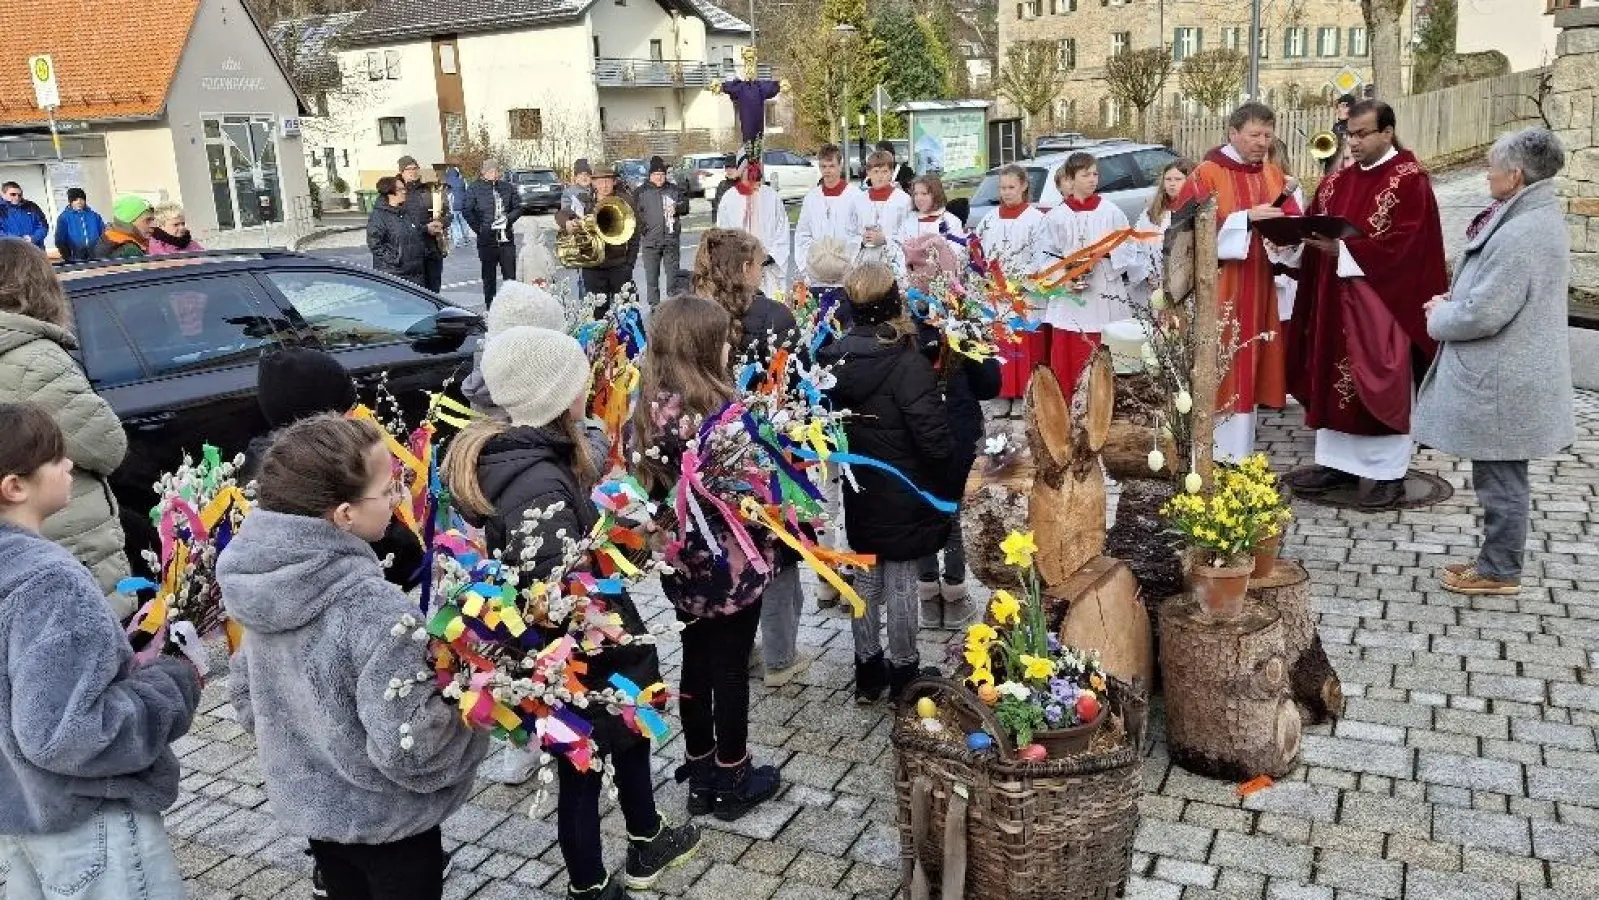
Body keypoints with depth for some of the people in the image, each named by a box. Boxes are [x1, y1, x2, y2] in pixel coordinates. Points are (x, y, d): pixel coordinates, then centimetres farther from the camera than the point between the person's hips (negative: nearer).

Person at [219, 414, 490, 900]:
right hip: (384, 820, -6)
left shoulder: (259, 579, -8)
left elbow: (246, 694, 6)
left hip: (305, 803, 7)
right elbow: (406, 746, -30)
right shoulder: (372, 606, -32)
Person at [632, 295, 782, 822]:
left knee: (696, 661, 19)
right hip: (729, 561, -7)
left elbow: (658, 481, 7)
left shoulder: (652, 404, -1)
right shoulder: (715, 412, -25)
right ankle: (732, 780, 24)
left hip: (683, 559, 7)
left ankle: (700, 773, 34)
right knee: (731, 668, 8)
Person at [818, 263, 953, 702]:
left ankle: (867, 673, 27)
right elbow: (934, 436, -23)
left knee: (866, 580, 16)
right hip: (904, 496, -5)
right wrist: (945, 481, -6)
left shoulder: (835, 358, -4)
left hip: (859, 495, 6)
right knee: (901, 585, 7)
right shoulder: (908, 363, -22)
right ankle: (903, 674, 21)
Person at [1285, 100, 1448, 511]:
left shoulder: (1410, 181, -9)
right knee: (1334, 378, 10)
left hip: (1384, 302, -7)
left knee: (1381, 384, -1)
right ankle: (1338, 460, 20)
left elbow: (1404, 244, -17)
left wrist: (1345, 249, -23)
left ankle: (1386, 471, 8)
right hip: (1336, 299, 7)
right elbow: (1316, 225, 12)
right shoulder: (1338, 181, 12)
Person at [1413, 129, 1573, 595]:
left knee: (1501, 479, 3)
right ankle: (1496, 558, 30)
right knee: (1499, 477, 19)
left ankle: (1499, 570, 15)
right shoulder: (1539, 217, 10)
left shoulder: (1521, 234, -23)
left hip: (1503, 384, -10)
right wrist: (1453, 300, 7)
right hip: (1508, 375, 10)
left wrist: (1439, 317, -6)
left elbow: (1482, 315, -24)